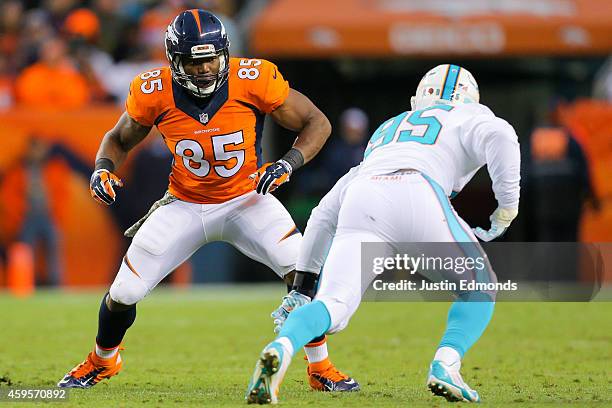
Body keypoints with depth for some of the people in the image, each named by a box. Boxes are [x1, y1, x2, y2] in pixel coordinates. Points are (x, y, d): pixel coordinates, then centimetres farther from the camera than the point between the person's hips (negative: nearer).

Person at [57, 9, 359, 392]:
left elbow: (317, 123, -11)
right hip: (185, 206, 1)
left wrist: (288, 163, -28)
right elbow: (120, 139, 4)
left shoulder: (254, 80, -23)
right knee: (124, 294, -1)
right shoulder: (154, 92, -17)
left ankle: (321, 368, -4)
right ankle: (102, 360, 32)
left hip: (247, 199, -1)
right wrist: (104, 168, -17)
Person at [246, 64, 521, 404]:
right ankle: (445, 366, -7)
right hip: (417, 197, -3)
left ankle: (280, 349, -40)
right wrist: (507, 206, 9)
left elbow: (325, 214, 38)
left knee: (333, 307, -8)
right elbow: (498, 137, 2)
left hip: (361, 203, 3)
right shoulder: (467, 119, 30)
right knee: (479, 287, 18)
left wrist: (302, 286, 39)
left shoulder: (383, 134, 42)